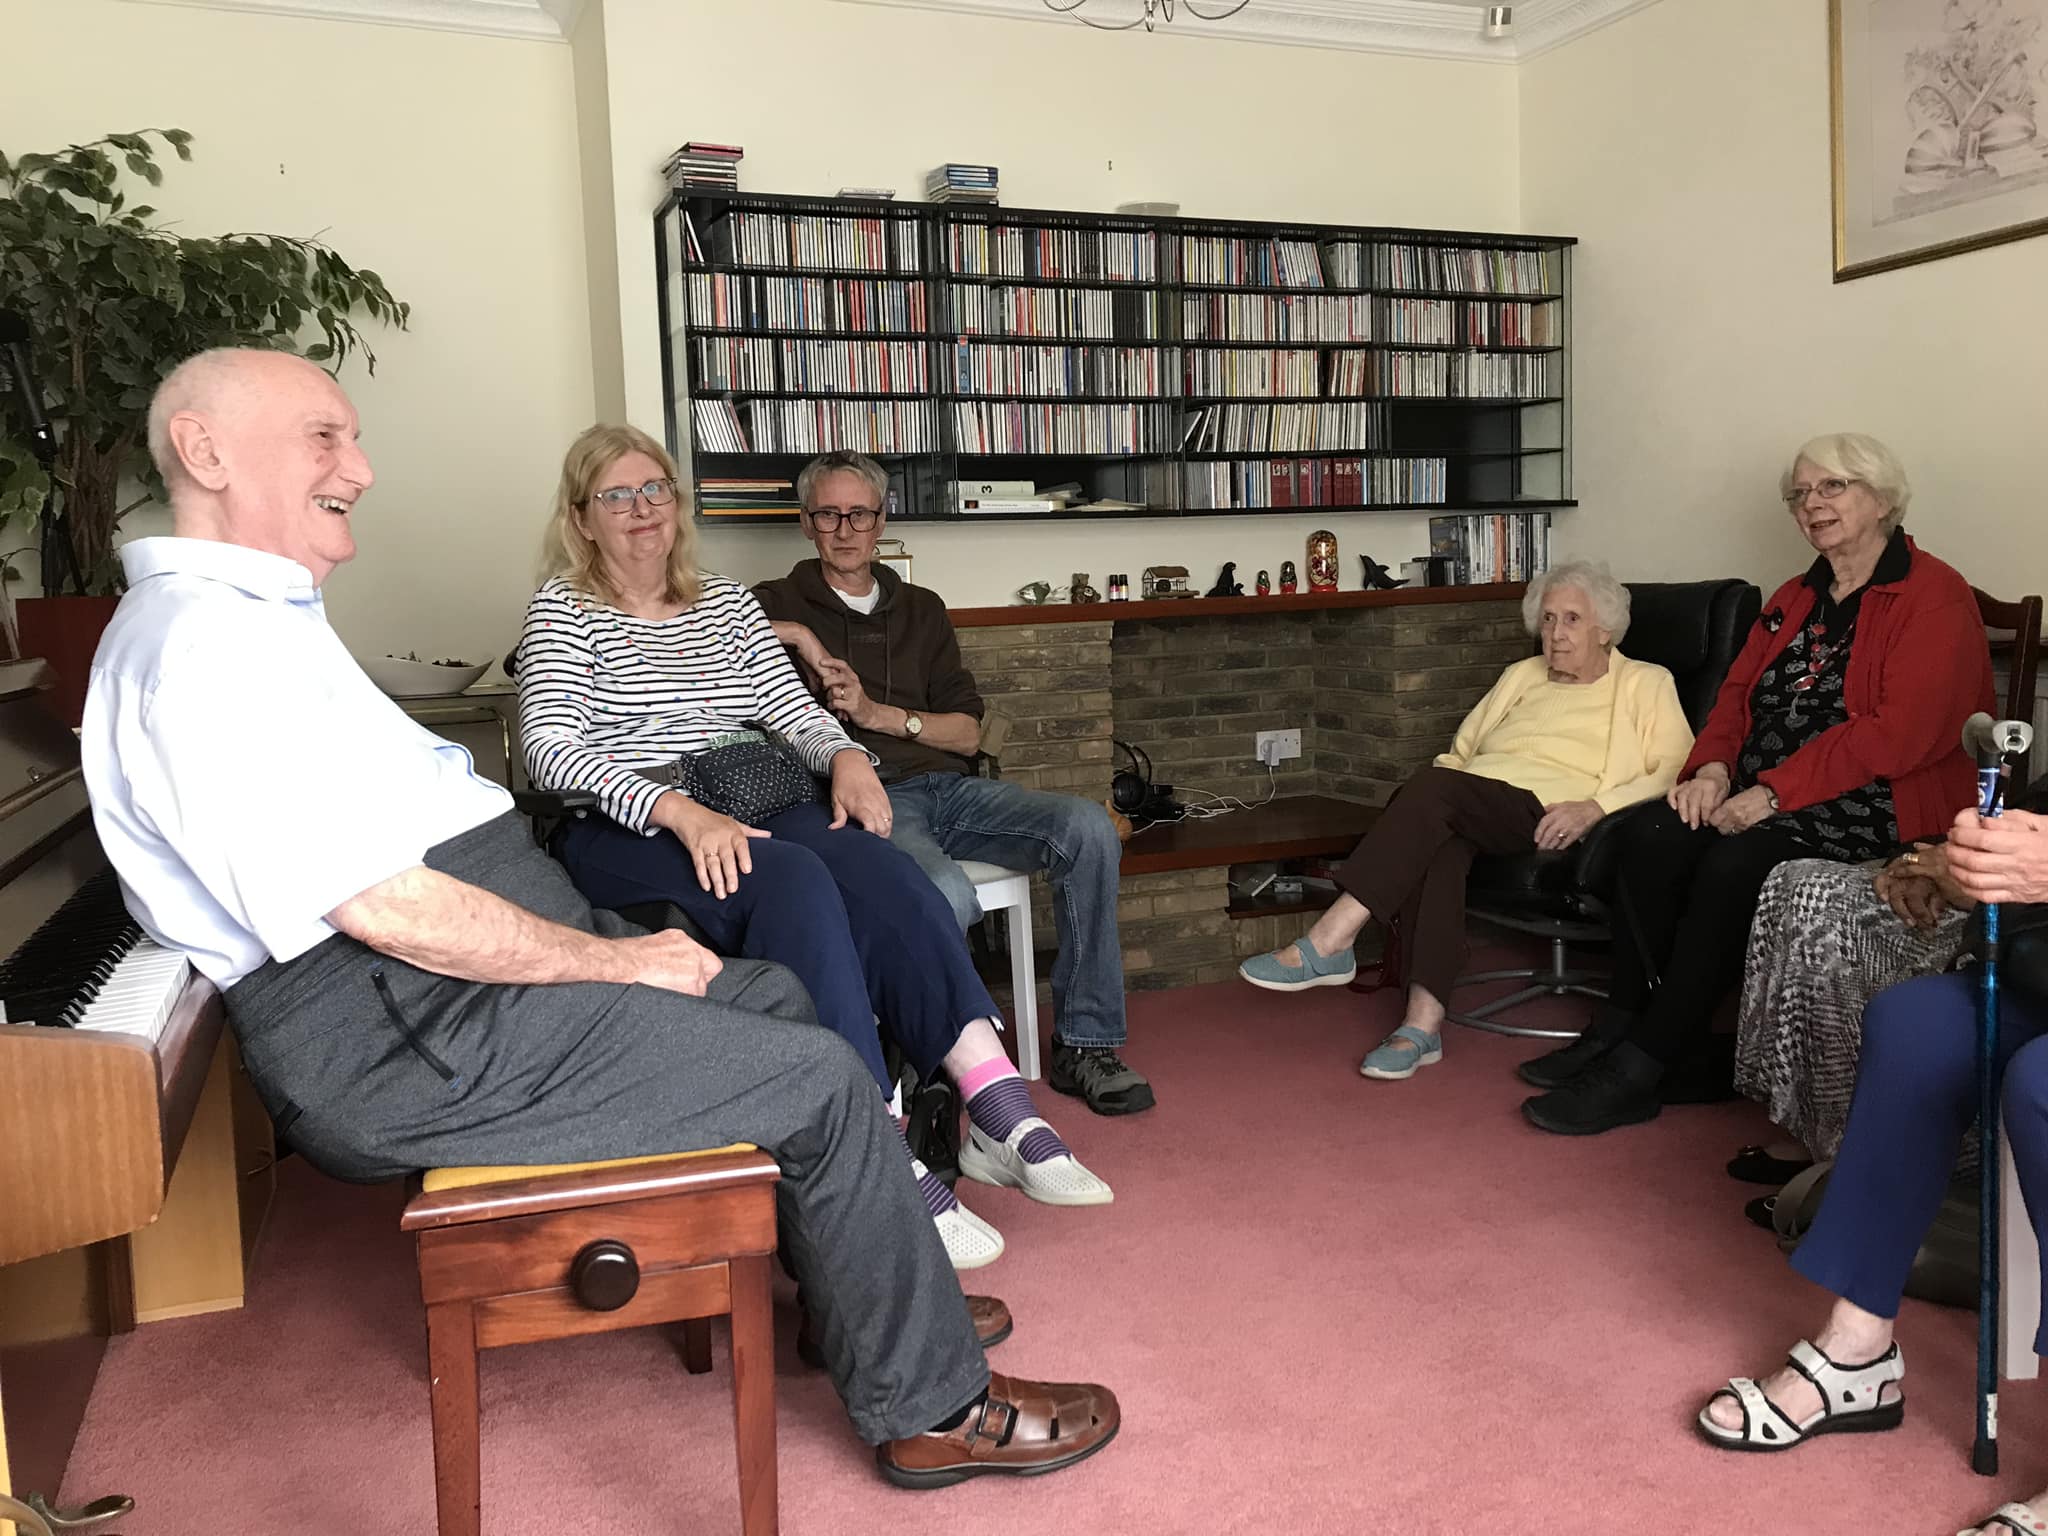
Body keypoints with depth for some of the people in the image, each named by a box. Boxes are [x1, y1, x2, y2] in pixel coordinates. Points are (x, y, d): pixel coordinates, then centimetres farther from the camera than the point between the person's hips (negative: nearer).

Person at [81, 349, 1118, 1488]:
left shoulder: (254, 618, 17)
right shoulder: (207, 645, -18)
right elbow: (381, 906, -24)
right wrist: (614, 958, -14)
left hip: (458, 976, 11)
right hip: (414, 1048, -11)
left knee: (777, 998, 16)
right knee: (823, 1079, -9)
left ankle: (882, 1296, 28)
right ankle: (934, 1408, 8)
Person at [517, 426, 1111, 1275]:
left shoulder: (727, 602, 22)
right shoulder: (562, 608, 6)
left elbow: (795, 711, 17)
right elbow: (549, 748, -9)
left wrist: (846, 757, -8)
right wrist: (679, 809, -24)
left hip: (746, 807, 5)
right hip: (621, 833, -5)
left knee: (877, 864, -27)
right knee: (794, 881, -35)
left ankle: (997, 1110, -33)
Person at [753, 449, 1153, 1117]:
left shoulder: (921, 609, 25)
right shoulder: (778, 604, 13)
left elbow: (967, 733, 16)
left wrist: (878, 714, 0)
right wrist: (794, 634, -11)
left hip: (946, 787, 5)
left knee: (1089, 828, -21)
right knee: (945, 896, -38)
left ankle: (1085, 1045, -13)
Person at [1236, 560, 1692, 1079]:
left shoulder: (1646, 683, 16)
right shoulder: (1521, 676, 31)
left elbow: (1676, 770, 2)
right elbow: (1460, 752, 30)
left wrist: (1594, 807, -14)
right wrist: (1424, 805, 6)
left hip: (1548, 816, -4)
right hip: (1472, 811, 5)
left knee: (1436, 787, -32)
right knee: (1437, 845, -34)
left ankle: (1326, 944, -38)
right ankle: (1423, 1023, -40)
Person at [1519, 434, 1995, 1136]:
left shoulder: (1934, 598, -5)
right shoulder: (1795, 598, 21)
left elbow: (1899, 735, -17)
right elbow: (1738, 690, 16)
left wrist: (1773, 792, -22)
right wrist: (1714, 767, -6)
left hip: (1871, 808, -7)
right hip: (1760, 796, 7)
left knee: (1733, 862, -32)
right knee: (1649, 835, -20)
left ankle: (1641, 1069, -25)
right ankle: (1619, 1028, -15)